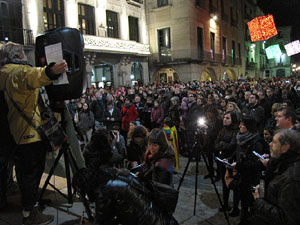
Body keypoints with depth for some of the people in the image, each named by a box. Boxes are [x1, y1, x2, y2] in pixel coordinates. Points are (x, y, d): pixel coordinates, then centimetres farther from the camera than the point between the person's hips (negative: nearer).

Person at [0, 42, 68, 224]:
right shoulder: (19, 70, -16)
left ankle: (29, 205, 35)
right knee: (32, 172, -2)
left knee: (25, 171, 20)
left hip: (19, 132, 10)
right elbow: (32, 77, -41)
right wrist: (50, 71, -59)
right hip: (31, 131, -10)